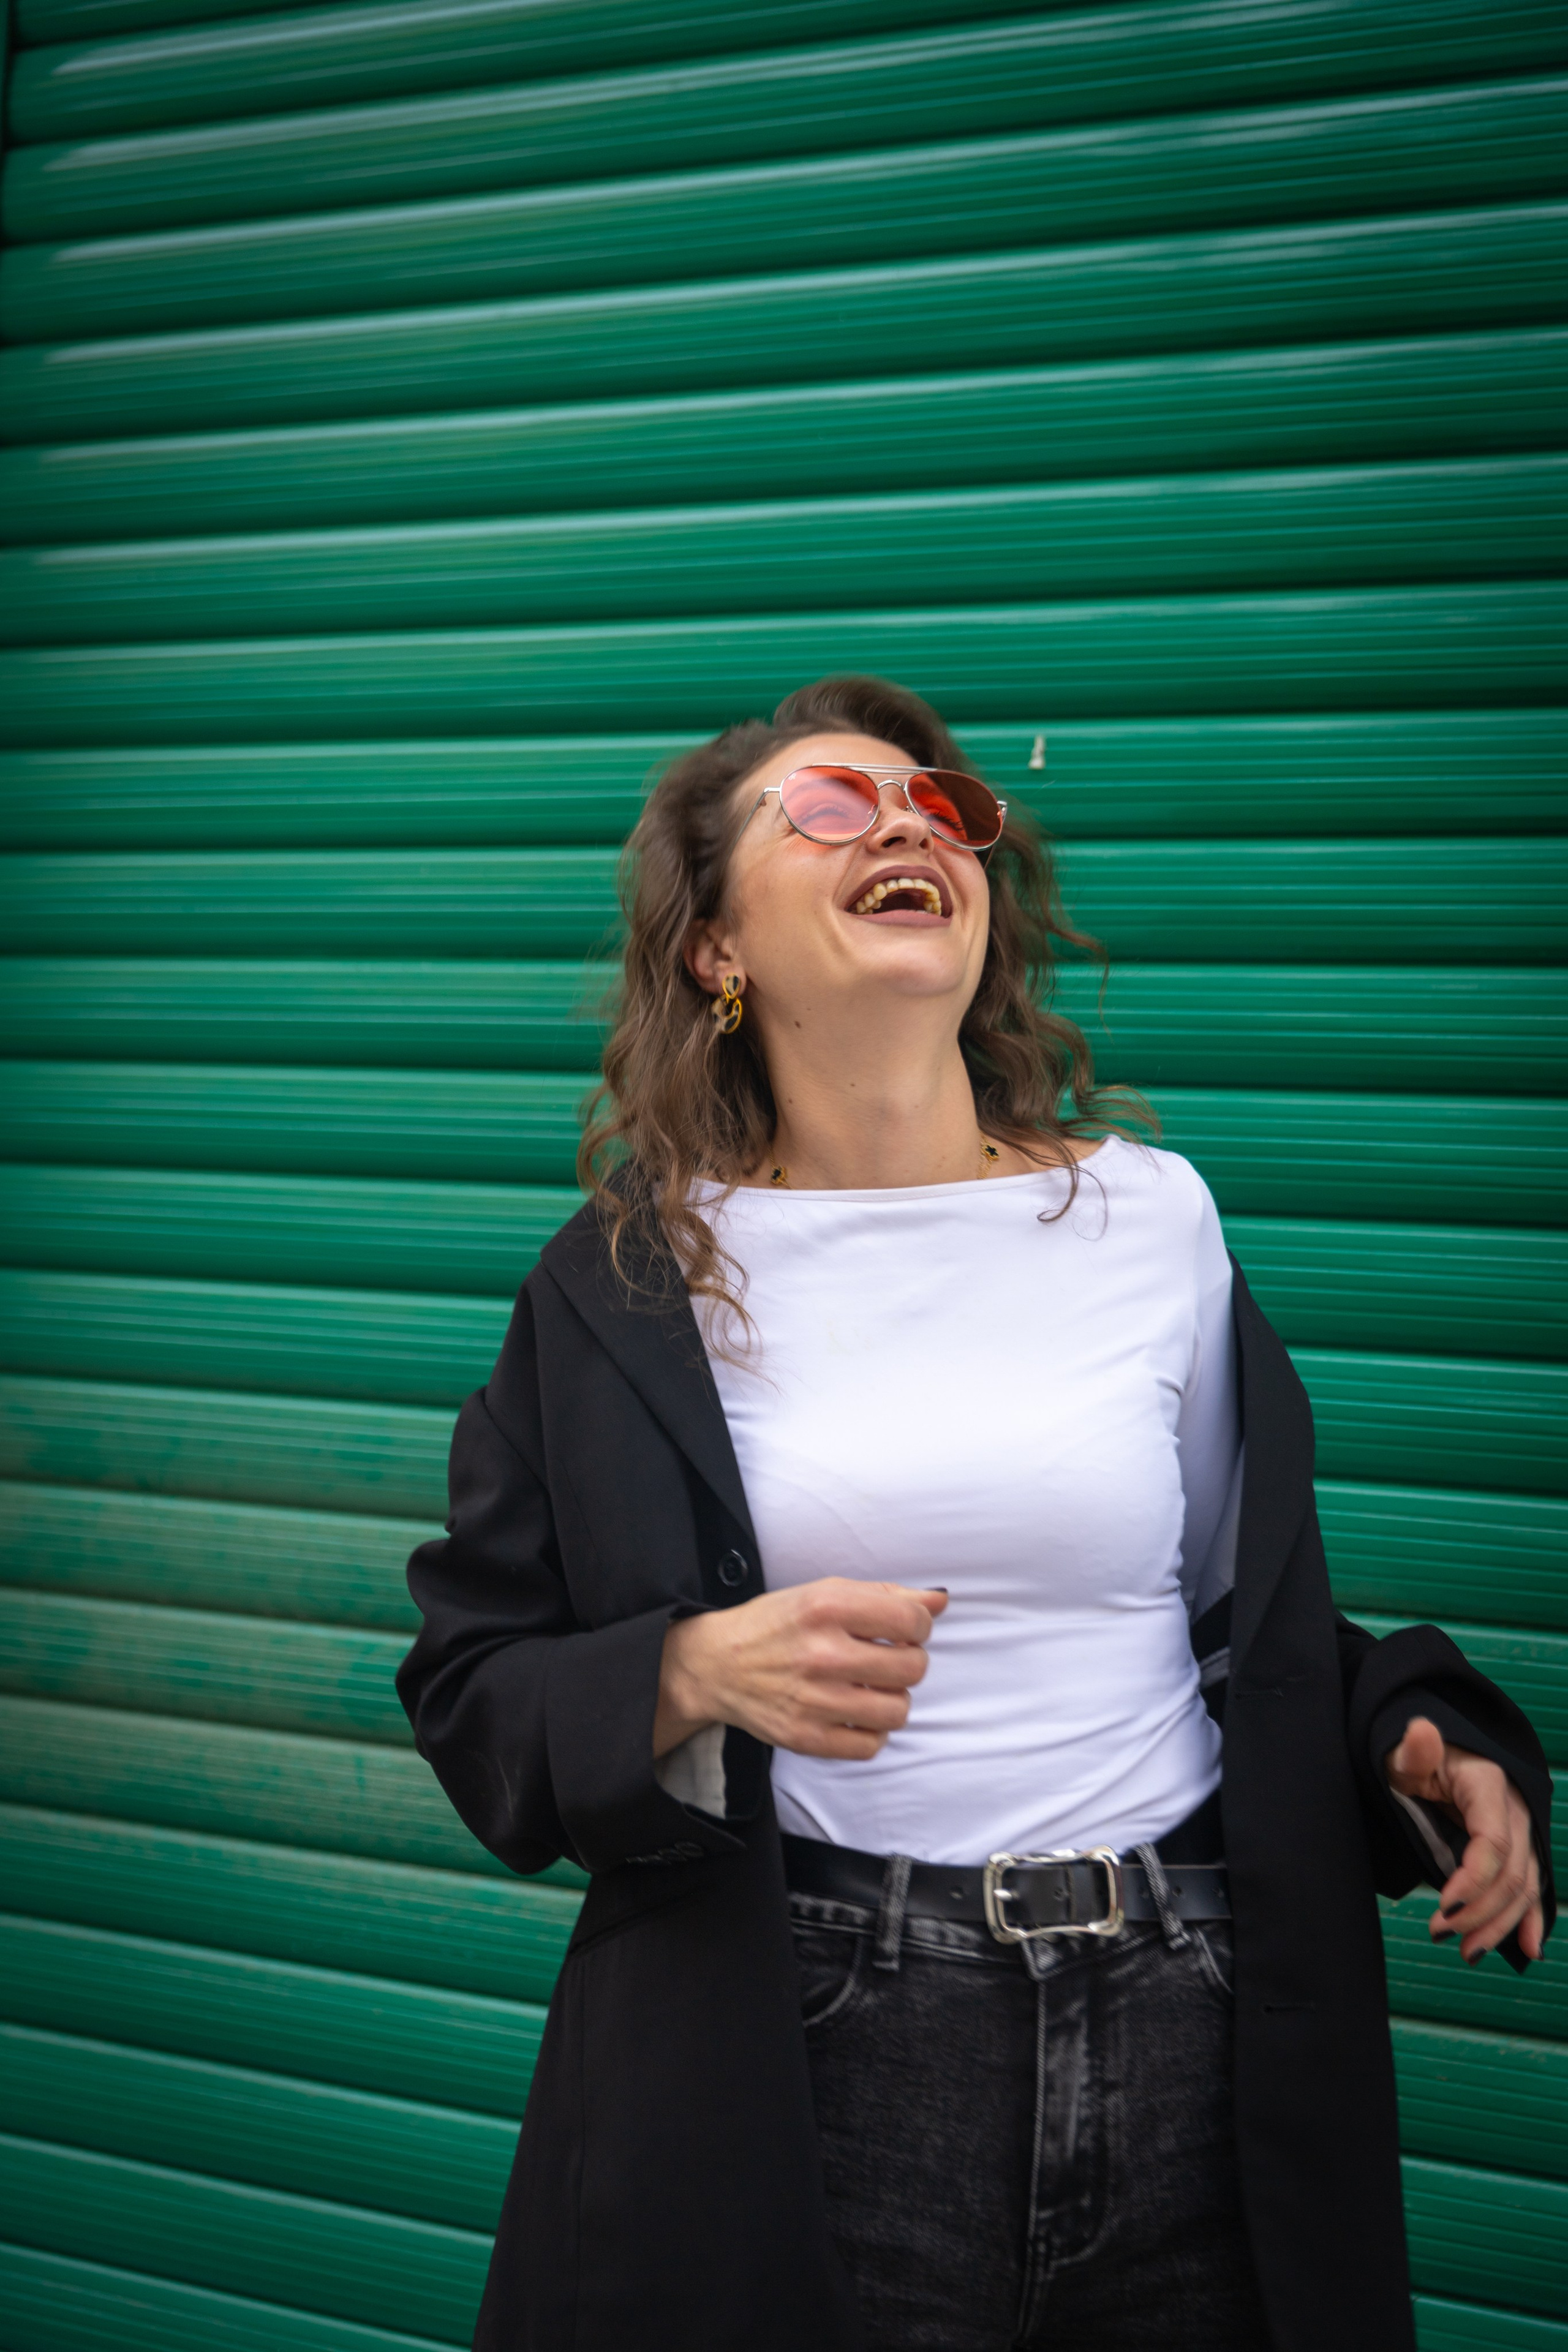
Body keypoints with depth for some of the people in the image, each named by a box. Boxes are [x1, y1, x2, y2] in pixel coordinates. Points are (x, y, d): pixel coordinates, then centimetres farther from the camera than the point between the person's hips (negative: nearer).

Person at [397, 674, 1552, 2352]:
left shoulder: (1154, 1216, 3)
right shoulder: (629, 1284, -1)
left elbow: (1252, 1618, 13)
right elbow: (471, 1692, 1)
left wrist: (1425, 1743, -5)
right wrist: (700, 1676, -18)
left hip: (1190, 2039, 2)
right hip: (811, 2063, -2)